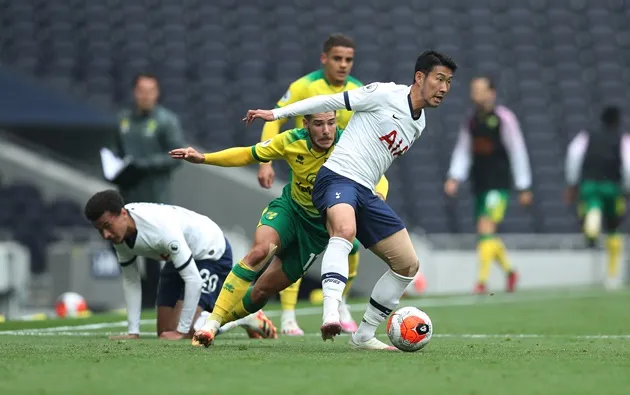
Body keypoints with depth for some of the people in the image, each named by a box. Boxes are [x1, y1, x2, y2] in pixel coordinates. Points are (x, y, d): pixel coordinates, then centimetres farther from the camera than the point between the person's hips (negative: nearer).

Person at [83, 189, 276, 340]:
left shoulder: (160, 228, -39)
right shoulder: (118, 232, -16)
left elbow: (194, 280, -36)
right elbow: (130, 280, -3)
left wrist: (181, 331, -32)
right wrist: (133, 331, -8)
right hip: (179, 257, 8)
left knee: (187, 331, -22)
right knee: (165, 332, 10)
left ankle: (245, 318, -1)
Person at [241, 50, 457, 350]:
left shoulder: (418, 124, 17)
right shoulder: (385, 94, -7)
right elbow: (331, 102, -4)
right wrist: (276, 114, -4)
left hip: (365, 192, 9)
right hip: (337, 177, -9)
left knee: (408, 264, 5)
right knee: (345, 229, -39)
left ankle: (364, 335, 14)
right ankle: (331, 314, -54)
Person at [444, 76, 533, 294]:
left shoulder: (504, 119, -6)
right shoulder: (470, 122, 11)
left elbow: (518, 152, -4)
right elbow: (462, 152, 13)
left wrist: (524, 187, -5)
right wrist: (454, 178, -4)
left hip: (499, 184, -6)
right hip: (479, 185, 6)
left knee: (486, 229, -18)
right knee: (487, 235, 9)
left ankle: (482, 281, -19)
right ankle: (509, 271, 30)